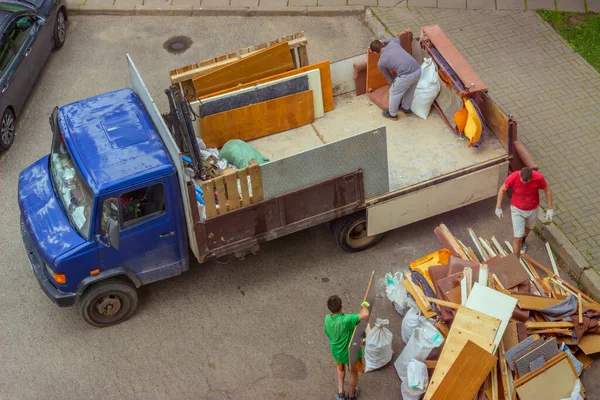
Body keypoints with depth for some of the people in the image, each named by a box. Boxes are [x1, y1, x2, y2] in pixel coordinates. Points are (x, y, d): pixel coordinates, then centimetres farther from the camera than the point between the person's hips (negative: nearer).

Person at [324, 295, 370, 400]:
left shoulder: (327, 318, -20)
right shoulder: (345, 320, -39)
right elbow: (365, 315, -51)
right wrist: (364, 305, -29)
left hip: (337, 352, 4)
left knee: (341, 368, 38)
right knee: (354, 372, 27)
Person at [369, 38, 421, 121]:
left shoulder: (380, 63, 5)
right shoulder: (392, 43, 14)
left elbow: (388, 77, 20)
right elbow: (397, 39, 41)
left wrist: (393, 86, 38)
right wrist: (381, 41, 43)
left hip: (406, 76, -6)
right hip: (417, 70, 6)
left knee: (394, 93, 22)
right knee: (410, 91, 32)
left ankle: (392, 114, 42)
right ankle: (406, 109, 55)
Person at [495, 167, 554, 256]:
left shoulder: (539, 178, -31)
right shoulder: (512, 177, -33)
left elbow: (547, 190, -11)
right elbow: (502, 189, -13)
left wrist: (550, 209, -9)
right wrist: (498, 207, -7)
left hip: (533, 209, 2)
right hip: (517, 209, -2)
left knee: (528, 227, 32)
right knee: (517, 237, -2)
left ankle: (523, 241, 65)